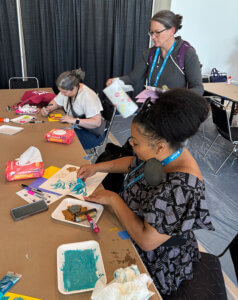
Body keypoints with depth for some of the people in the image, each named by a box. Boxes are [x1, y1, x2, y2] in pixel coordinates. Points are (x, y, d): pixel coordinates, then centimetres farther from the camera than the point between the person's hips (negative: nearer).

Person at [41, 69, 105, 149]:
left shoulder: (88, 96, -24)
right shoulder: (67, 90, -1)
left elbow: (97, 122, -29)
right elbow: (56, 102, 16)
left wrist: (74, 120, -34)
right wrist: (47, 109, -5)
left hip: (92, 134, -7)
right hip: (75, 127, 8)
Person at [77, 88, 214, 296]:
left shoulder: (180, 187, -38)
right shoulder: (167, 152, -13)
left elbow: (146, 240, -33)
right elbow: (134, 163, 9)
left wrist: (113, 199, -24)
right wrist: (96, 167, -1)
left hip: (157, 260, -7)